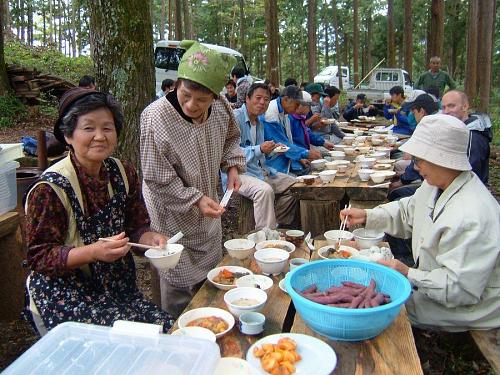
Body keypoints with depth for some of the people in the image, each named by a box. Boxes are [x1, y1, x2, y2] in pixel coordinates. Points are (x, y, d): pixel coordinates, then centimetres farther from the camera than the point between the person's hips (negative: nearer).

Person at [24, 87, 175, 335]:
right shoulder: (49, 189, -16)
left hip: (119, 287, 5)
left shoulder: (124, 173, 1)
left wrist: (149, 238, -15)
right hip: (65, 294, -5)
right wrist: (94, 251, -28)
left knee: (169, 330, -10)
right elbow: (38, 256, -14)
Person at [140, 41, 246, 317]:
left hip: (208, 211, 7)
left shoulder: (220, 107, -12)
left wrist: (232, 166, -6)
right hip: (174, 215, -6)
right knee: (180, 283, 7)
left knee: (211, 274, 22)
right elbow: (156, 178, -22)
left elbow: (230, 137, 11)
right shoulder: (155, 117, -29)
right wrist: (195, 199, -26)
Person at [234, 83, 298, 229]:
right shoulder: (235, 118, -12)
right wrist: (259, 149, -28)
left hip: (260, 171, 10)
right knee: (265, 190, -35)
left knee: (293, 184, 9)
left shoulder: (259, 122, 17)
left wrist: (271, 151, 5)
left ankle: (282, 227, 17)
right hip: (240, 173, -10)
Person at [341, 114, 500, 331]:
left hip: (470, 307, -9)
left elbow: (461, 288, -32)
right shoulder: (436, 185, -2)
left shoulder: (472, 218, -34)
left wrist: (409, 275, -29)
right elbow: (407, 211, 14)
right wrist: (367, 216, 2)